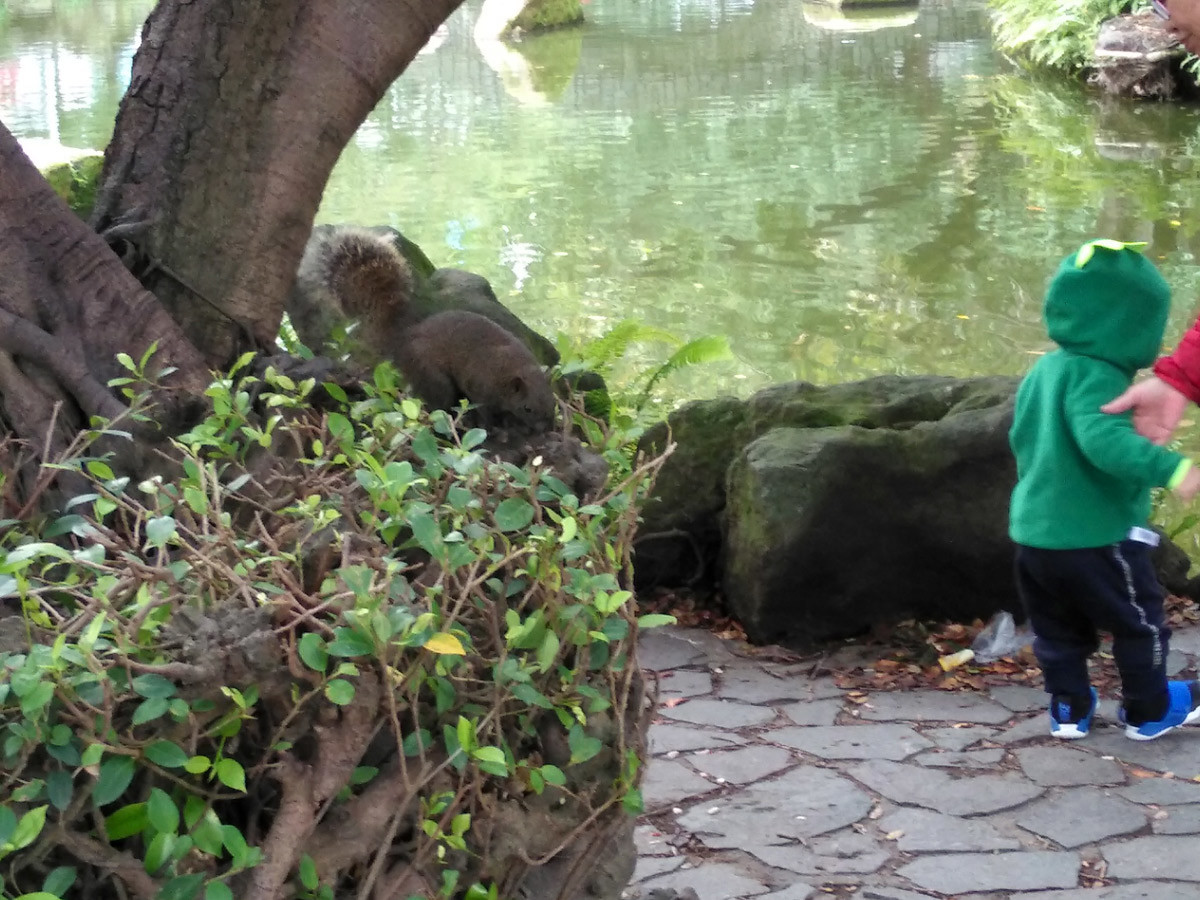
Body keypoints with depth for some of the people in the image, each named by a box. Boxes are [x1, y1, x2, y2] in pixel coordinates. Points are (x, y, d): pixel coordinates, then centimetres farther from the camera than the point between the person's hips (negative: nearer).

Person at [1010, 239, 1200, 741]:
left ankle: (1068, 708, 26)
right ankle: (1149, 711, 24)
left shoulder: (1043, 369, 7)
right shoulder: (1096, 376, -22)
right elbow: (1105, 439, -38)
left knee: (1058, 627, 20)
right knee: (1139, 623, 12)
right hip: (1094, 536, -8)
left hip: (1034, 531, 8)